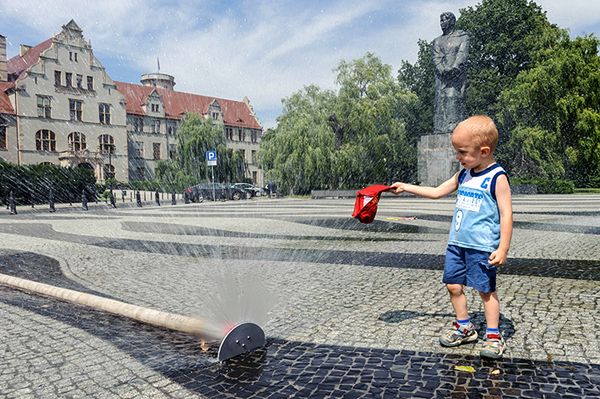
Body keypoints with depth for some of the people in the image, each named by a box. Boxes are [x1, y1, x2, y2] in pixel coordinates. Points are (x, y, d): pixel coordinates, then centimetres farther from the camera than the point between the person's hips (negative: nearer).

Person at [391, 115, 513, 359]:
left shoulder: (497, 177, -10)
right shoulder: (464, 175, 12)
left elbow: (506, 214, -13)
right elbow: (437, 192, 20)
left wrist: (503, 249, -17)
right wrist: (407, 187, 15)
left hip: (483, 247, -7)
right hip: (457, 242, 7)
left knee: (486, 290, 1)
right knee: (453, 285, 10)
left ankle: (493, 336, 15)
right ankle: (464, 327, 27)